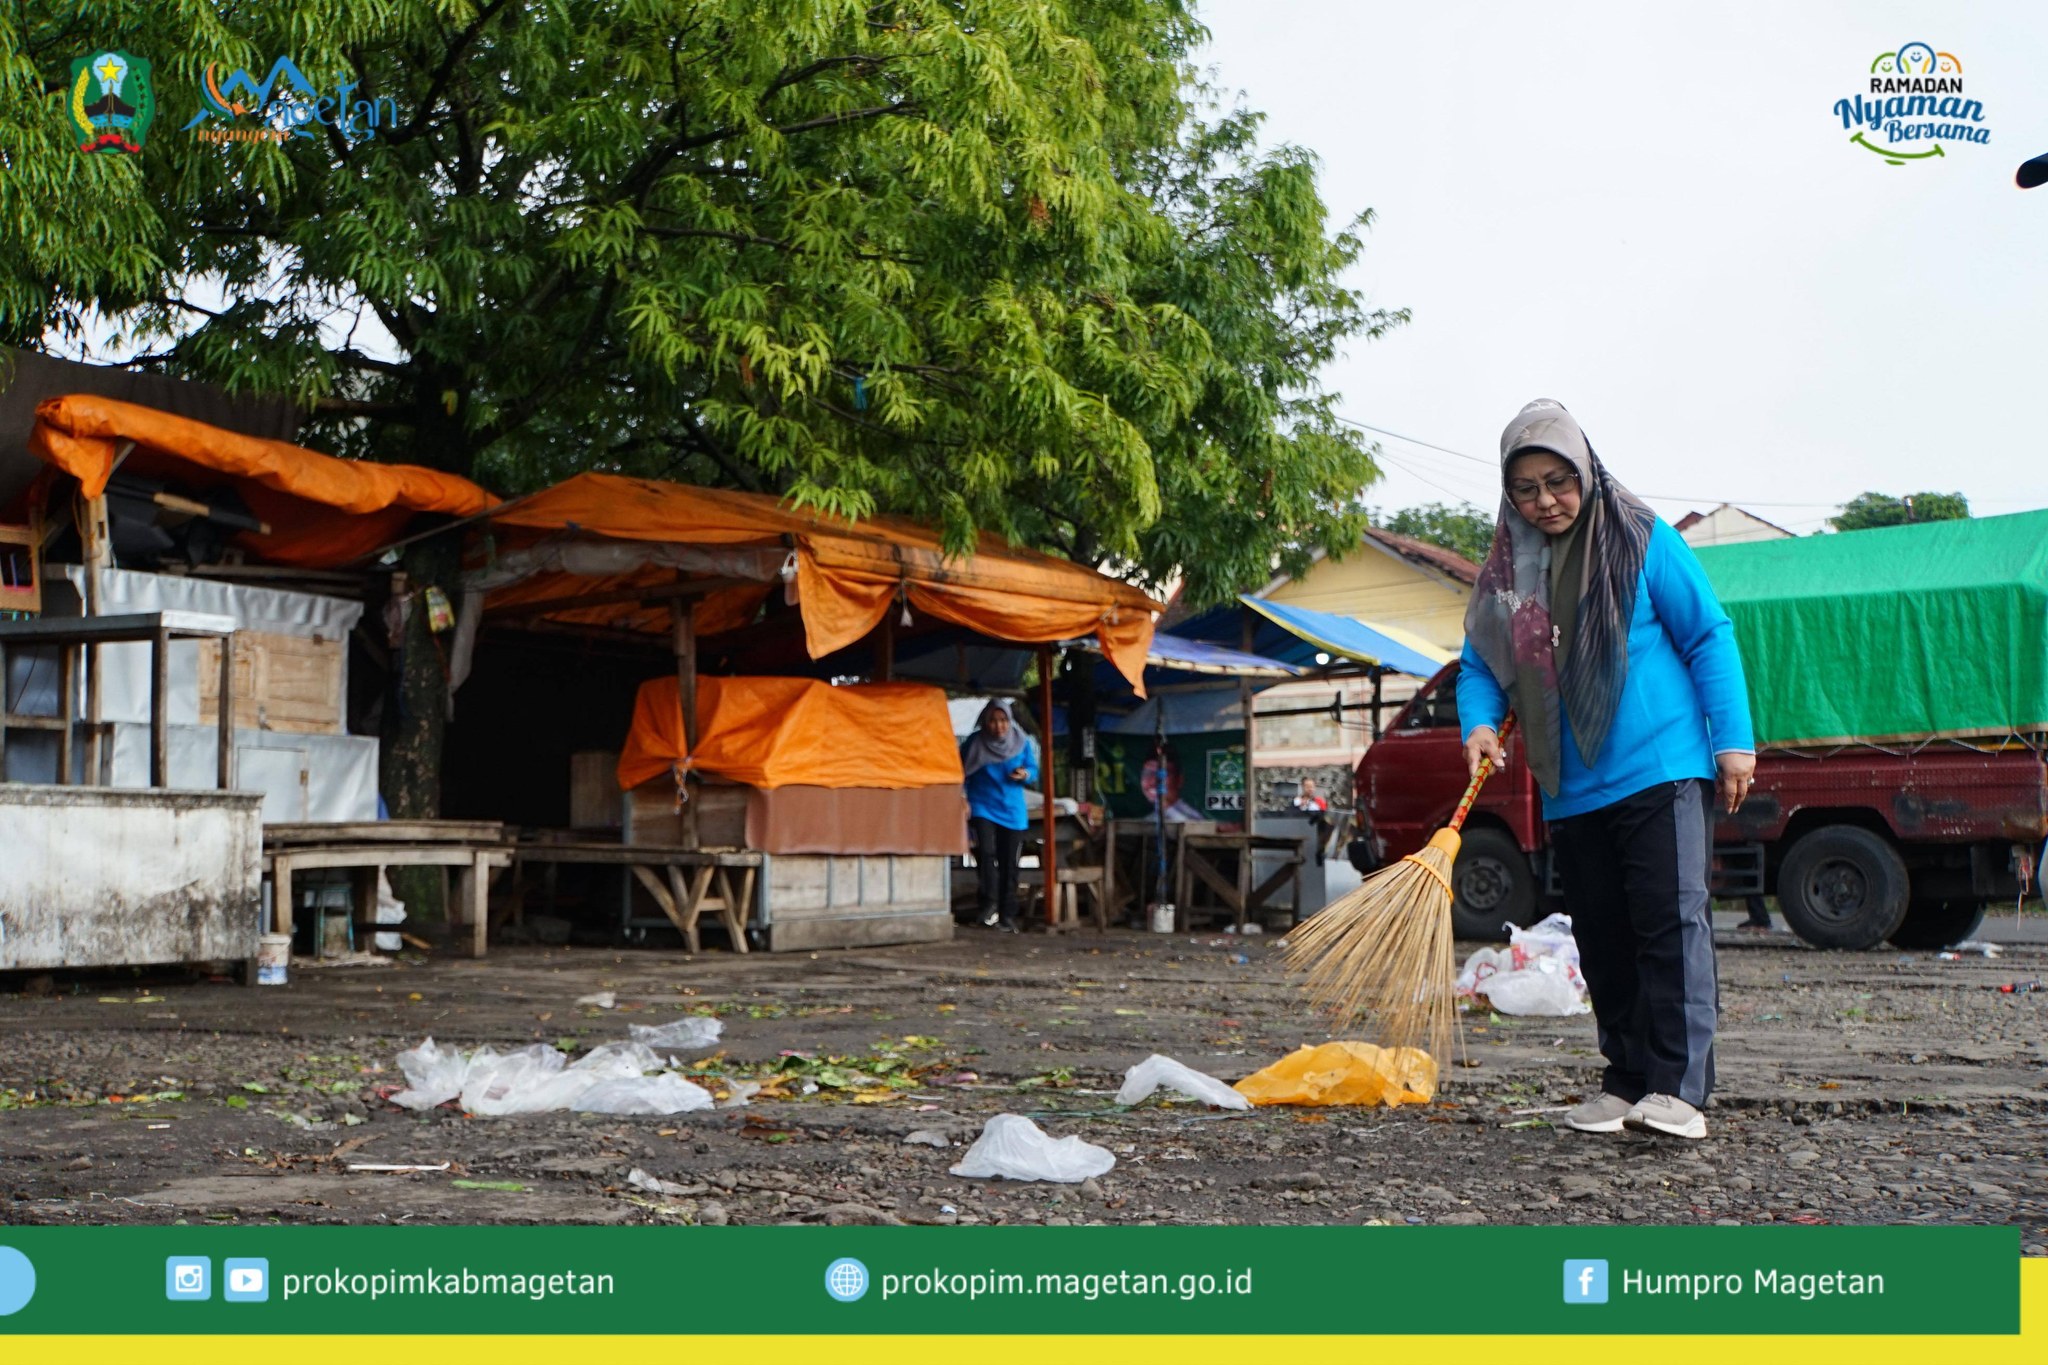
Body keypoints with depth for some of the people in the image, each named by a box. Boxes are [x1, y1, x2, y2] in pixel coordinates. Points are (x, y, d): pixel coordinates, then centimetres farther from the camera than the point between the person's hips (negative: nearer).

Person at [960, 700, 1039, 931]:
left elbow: (1034, 770, 11)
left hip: (1012, 811, 2)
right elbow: (960, 771, 4)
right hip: (982, 807, -2)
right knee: (986, 852, -23)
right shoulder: (975, 743, -4)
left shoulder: (1022, 743, 1)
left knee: (1009, 864, 3)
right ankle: (989, 904, -15)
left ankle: (1007, 915, 10)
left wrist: (1025, 774, -12)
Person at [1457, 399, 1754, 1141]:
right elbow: (1479, 666, 13)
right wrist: (1480, 723, -9)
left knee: (1672, 920, -12)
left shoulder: (1642, 542, -3)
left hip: (1661, 772, -5)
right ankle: (1626, 1082, 17)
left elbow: (1710, 637, -2)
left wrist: (1733, 740, -8)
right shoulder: (1507, 571, 10)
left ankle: (1680, 1087, -12)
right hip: (1572, 792, 5)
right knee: (1602, 940, 9)